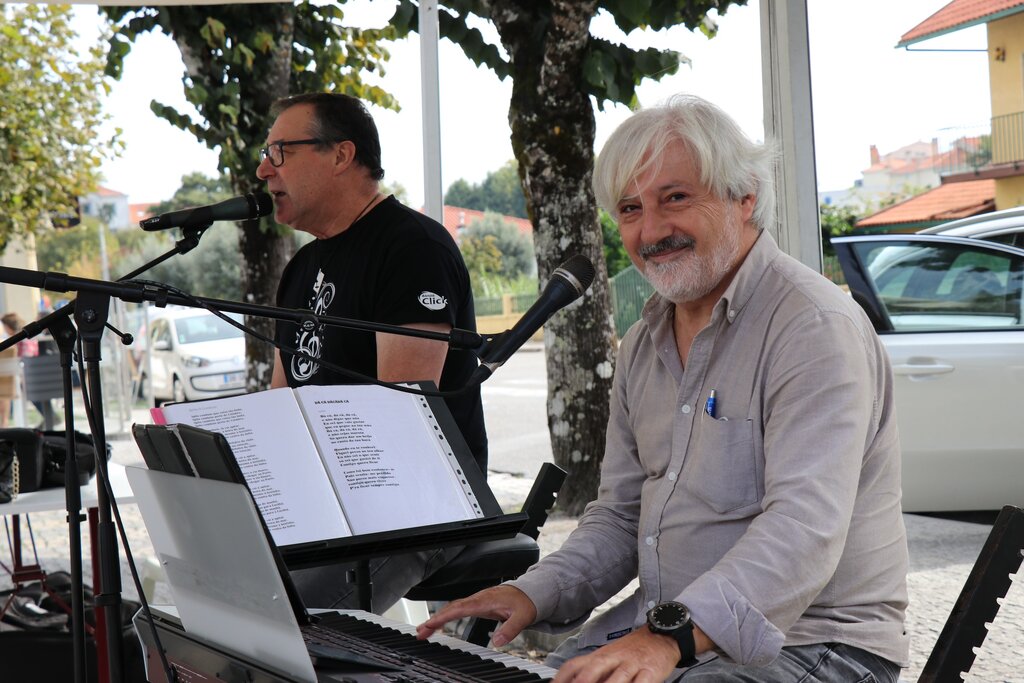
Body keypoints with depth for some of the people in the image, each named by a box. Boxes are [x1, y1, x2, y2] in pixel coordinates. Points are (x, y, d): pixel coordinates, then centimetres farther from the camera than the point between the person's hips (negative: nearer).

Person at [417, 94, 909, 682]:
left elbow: (804, 528, -28)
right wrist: (536, 593, 0)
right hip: (666, 625, 8)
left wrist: (672, 634, -39)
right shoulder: (644, 345, 12)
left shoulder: (816, 327, -16)